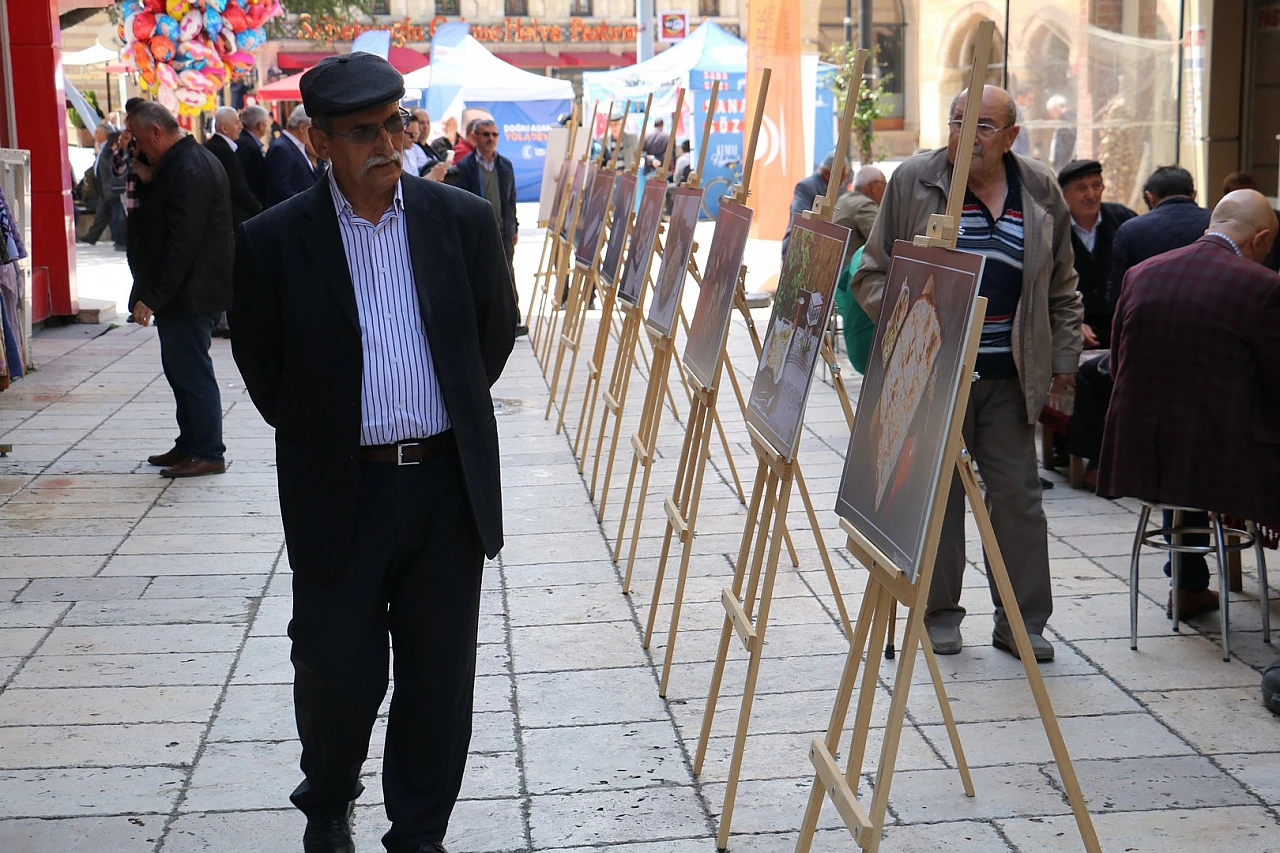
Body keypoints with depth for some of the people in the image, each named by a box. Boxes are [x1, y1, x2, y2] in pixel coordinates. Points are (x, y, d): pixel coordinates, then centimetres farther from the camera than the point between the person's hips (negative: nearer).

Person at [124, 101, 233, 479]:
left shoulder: (189, 169, -19)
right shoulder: (188, 161, 15)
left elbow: (181, 242, -25)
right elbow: (161, 222, 19)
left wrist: (153, 296, -24)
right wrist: (144, 180, 6)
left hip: (189, 291, -11)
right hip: (186, 291, 11)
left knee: (192, 371, -5)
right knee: (182, 367, 16)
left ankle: (208, 454, 2)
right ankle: (191, 444, 25)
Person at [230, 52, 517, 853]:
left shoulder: (464, 220, -1)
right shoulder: (274, 240, -7)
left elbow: (498, 329, 13)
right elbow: (262, 364, 5)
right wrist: (320, 437, 10)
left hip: (448, 485, 2)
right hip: (339, 493, -1)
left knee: (440, 675, 9)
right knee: (337, 672, 9)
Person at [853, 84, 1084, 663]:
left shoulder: (1040, 191, 7)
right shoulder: (913, 180, -1)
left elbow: (1062, 288, 15)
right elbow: (873, 273, 2)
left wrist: (1064, 356, 11)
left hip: (1009, 377, 2)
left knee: (1019, 496, 5)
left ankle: (1022, 621, 16)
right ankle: (939, 615, 18)